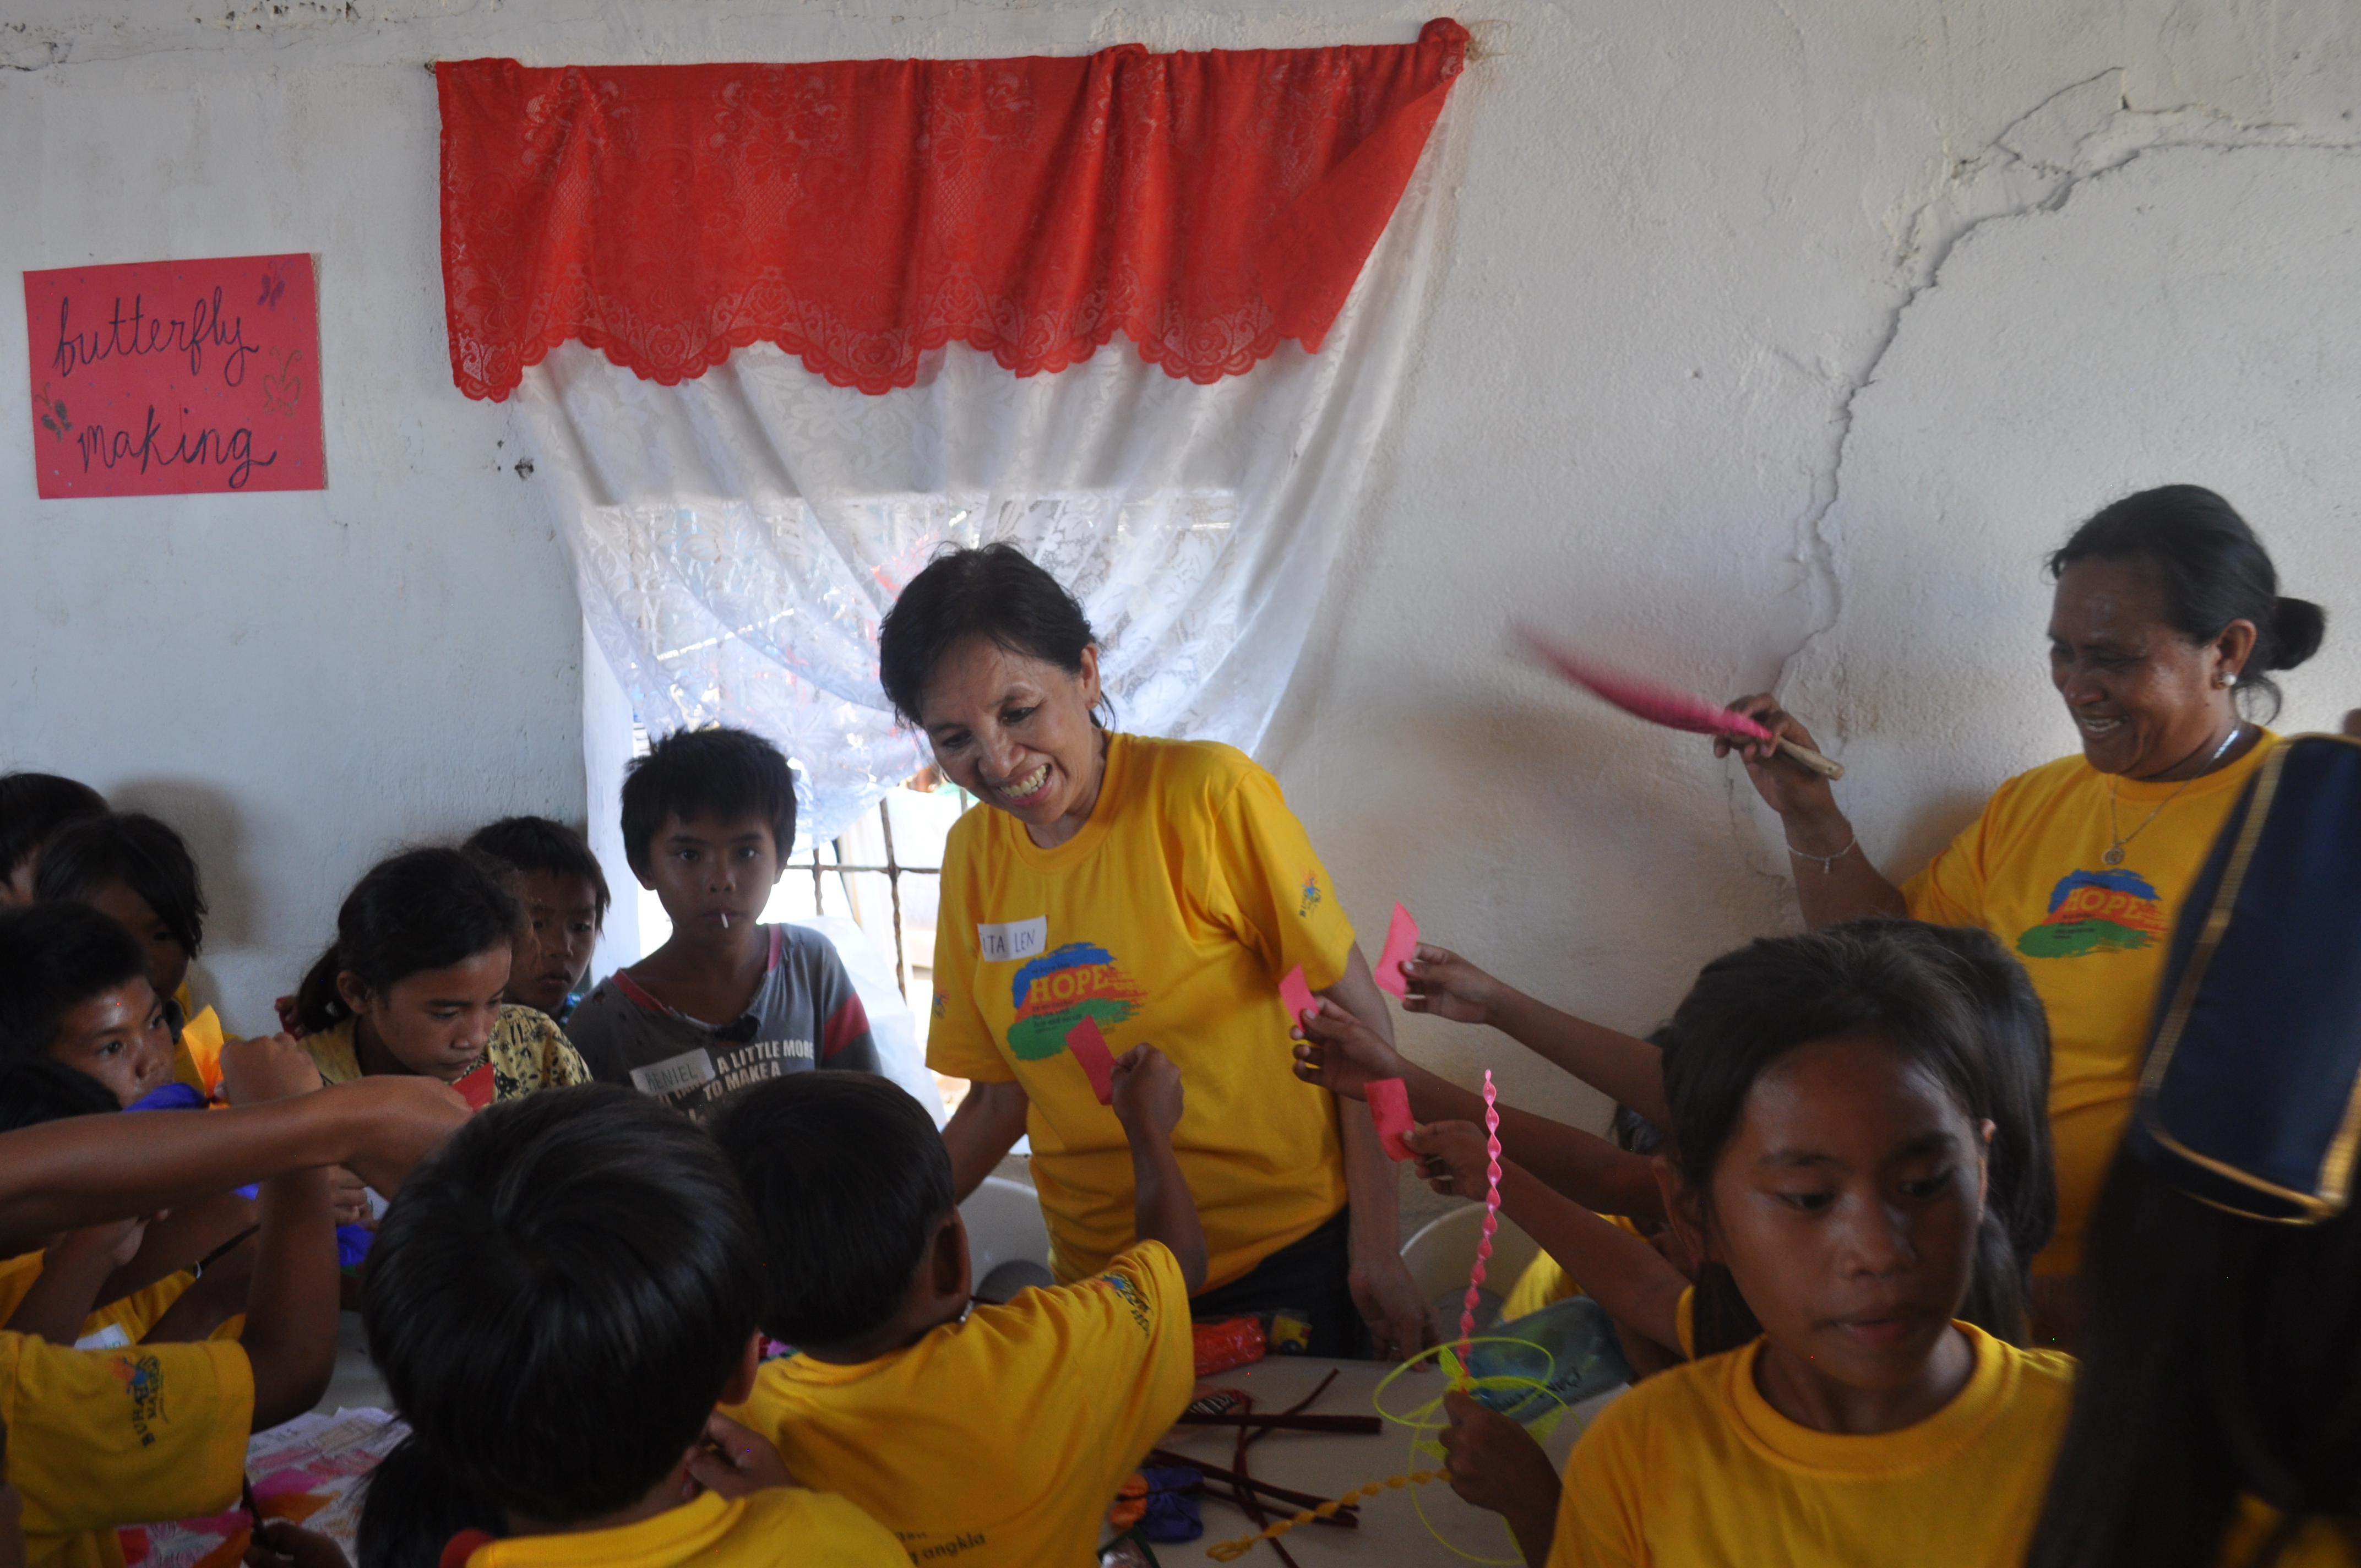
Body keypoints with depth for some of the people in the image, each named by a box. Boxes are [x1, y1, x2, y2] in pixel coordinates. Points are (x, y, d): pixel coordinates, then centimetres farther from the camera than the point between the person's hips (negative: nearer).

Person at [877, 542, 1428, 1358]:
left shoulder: (1207, 794, -15)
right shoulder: (973, 854, 1)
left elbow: (1357, 1017, -11)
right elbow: (999, 1098, 9)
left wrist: (1377, 1249, -14)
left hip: (1289, 1260, -4)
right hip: (1097, 1280, 4)